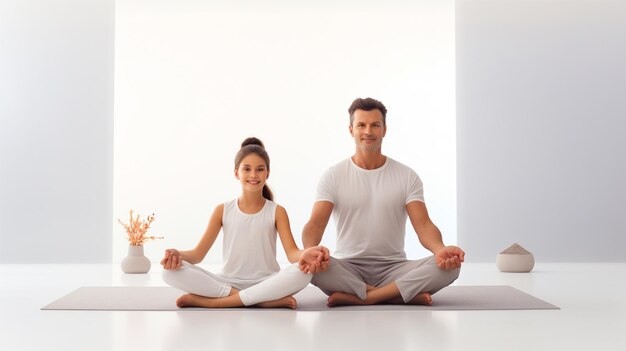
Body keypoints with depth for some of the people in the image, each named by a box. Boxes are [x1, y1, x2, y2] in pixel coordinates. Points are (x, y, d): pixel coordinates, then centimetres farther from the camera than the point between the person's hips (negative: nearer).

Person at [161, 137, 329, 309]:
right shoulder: (222, 211, 7)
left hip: (266, 283, -1)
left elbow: (292, 252, -8)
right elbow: (199, 252, 3)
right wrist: (178, 255, -21)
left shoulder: (277, 211, 5)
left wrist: (304, 255, -34)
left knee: (302, 273, -34)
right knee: (171, 271, -24)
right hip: (228, 282, 1)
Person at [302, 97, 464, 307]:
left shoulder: (407, 177, 5)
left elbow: (423, 224, -7)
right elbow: (316, 223, -10)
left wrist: (440, 249, -31)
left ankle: (357, 298, -26)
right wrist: (310, 250, -34)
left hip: (393, 269, 1)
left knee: (449, 266, -25)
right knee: (310, 264, -34)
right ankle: (407, 295, -25)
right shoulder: (333, 176, 3)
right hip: (348, 269, -1)